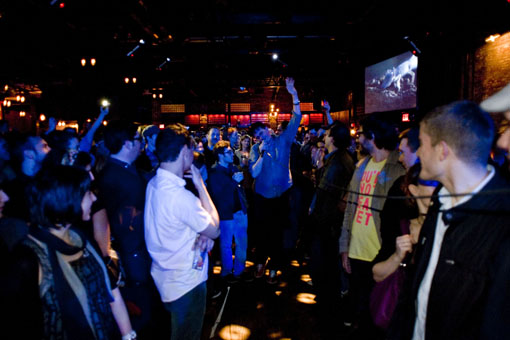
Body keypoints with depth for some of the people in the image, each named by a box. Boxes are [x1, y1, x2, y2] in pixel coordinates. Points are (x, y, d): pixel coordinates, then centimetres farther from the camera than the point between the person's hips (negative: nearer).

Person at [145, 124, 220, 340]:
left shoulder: (154, 183, -3)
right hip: (185, 283, -9)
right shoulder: (180, 195, -32)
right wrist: (200, 185, -17)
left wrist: (203, 235, -11)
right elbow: (214, 230, -19)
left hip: (164, 274, 9)